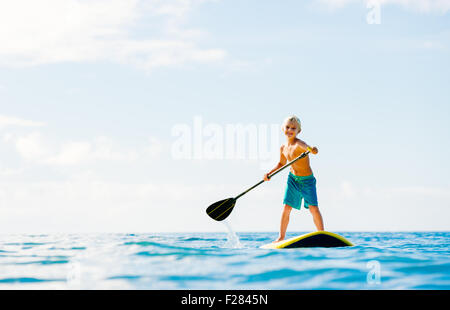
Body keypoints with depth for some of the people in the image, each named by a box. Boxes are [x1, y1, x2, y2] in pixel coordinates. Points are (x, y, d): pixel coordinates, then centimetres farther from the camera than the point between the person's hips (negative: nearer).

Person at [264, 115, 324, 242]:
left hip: (307, 180, -5)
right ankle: (281, 237, 10)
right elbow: (282, 163, 18)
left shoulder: (299, 144, -22)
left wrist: (312, 150, -70)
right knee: (286, 208, 1)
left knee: (313, 208, -11)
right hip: (293, 179, 5)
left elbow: (307, 148, -47)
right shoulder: (283, 148, -1)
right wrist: (270, 173, 6)